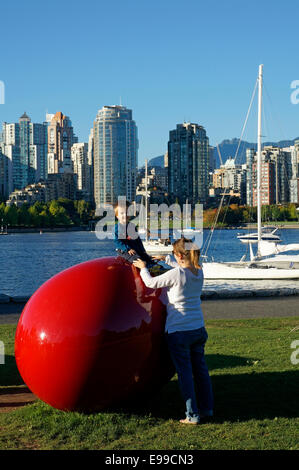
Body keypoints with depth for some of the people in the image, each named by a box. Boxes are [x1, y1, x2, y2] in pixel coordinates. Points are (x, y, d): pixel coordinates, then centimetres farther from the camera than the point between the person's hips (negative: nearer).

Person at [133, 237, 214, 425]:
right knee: (201, 369, 16)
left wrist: (143, 268, 13)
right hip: (198, 329, 7)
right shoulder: (199, 272, 2)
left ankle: (193, 415, 3)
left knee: (185, 372, 0)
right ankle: (207, 408, 26)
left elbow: (151, 283, -5)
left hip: (178, 332, -7)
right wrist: (166, 259, 36)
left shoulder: (176, 274, -18)